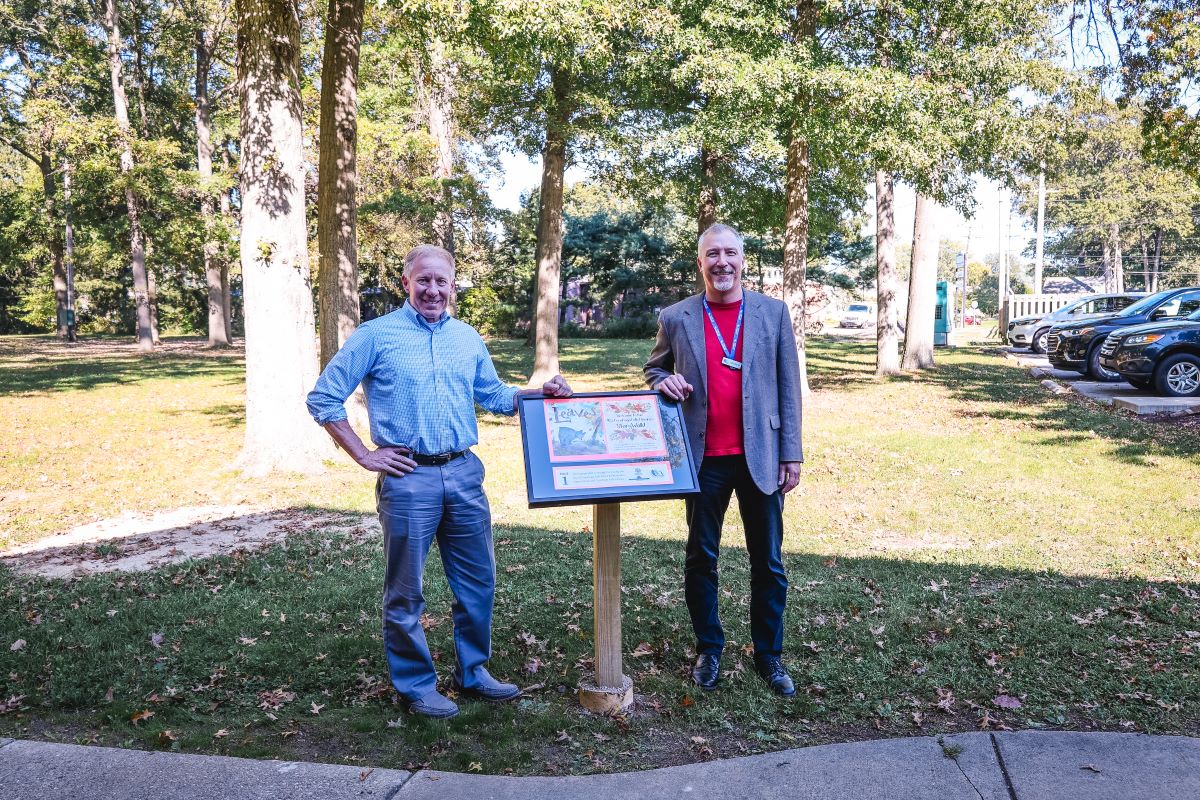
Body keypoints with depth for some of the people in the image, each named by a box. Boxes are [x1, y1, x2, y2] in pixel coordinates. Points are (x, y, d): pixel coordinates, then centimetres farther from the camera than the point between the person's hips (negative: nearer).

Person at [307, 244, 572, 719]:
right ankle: (416, 685, 23)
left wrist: (540, 392, 4)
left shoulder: (467, 337, 12)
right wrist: (364, 455, -6)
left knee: (477, 581, 13)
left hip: (464, 473, 5)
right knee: (406, 591, 7)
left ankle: (473, 672, 30)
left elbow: (494, 396, 21)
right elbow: (322, 399, -2)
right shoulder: (376, 335, -4)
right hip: (408, 478, -5)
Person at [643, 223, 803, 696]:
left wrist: (791, 454, -1)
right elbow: (654, 369, 15)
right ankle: (708, 650, 27)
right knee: (701, 559, 10)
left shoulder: (773, 312, 2)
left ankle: (769, 655, 24)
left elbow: (788, 386, 3)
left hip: (760, 457, 0)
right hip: (704, 460, 0)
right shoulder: (675, 318, 1)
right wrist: (663, 382, -10)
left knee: (768, 562, 8)